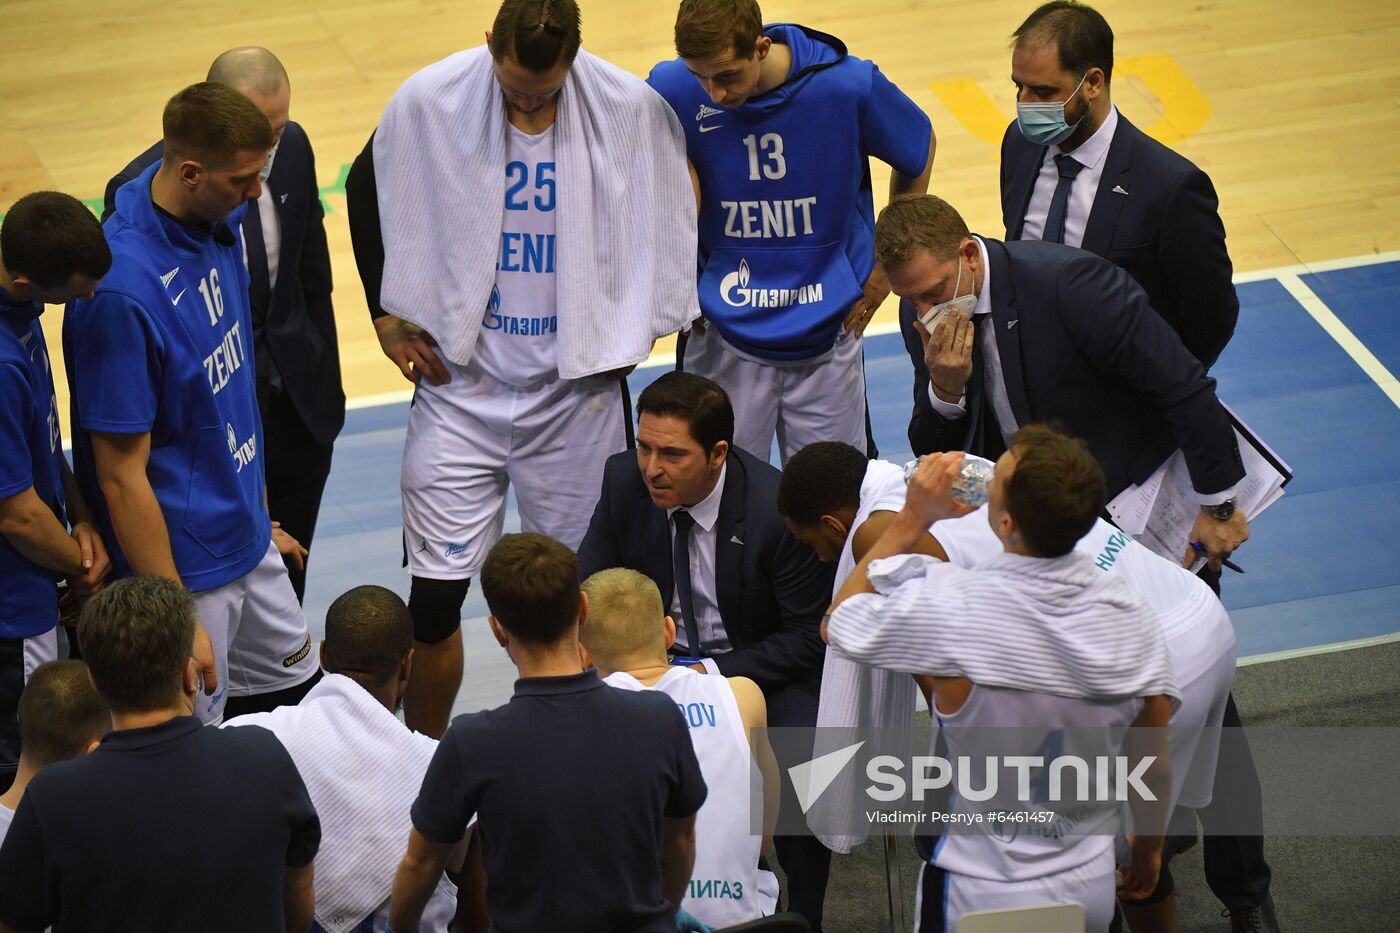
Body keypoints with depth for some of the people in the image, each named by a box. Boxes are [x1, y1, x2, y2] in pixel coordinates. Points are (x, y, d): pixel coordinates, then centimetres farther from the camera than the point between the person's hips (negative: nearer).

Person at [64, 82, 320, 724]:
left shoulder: (218, 219, -4)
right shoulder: (120, 292, -31)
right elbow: (121, 475, -25)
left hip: (245, 540, 9)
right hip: (177, 564, -9)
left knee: (294, 689, 23)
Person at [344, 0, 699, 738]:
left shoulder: (631, 110, -11)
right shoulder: (428, 102, -10)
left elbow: (669, 219, 7)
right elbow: (366, 188, 9)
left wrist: (625, 329, 5)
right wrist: (386, 314, 8)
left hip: (578, 390, 0)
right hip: (458, 382, 0)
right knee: (434, 593, -1)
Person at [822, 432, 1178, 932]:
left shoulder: (951, 606, -24)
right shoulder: (1132, 614, -12)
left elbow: (837, 623, -4)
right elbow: (1153, 766, -1)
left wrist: (912, 518, -2)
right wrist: (1148, 848, 18)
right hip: (1092, 887, 3)